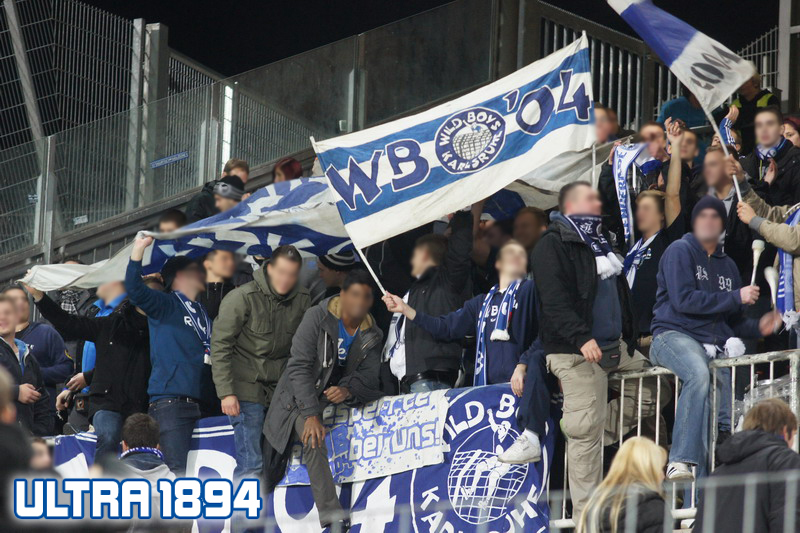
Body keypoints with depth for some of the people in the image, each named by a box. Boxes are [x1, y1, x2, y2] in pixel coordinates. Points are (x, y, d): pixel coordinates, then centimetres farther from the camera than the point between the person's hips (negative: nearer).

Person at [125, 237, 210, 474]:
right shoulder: (166, 305, 5)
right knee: (178, 470, -16)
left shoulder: (204, 312, 24)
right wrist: (138, 251, -18)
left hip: (198, 400, 6)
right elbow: (135, 290, -11)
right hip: (170, 400, -6)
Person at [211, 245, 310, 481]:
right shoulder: (242, 298, -11)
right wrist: (226, 393, -14)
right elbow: (220, 346, -10)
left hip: (280, 388, 5)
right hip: (246, 387, -5)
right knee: (251, 463, -11)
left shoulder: (302, 299, 2)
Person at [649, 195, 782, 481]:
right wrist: (736, 297, -9)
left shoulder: (727, 265, 23)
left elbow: (733, 320, 25)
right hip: (674, 335, -8)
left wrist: (757, 327, 3)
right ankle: (681, 461, -44)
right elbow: (683, 300, -12)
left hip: (715, 344, 8)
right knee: (699, 374, -37)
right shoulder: (680, 251, 2)